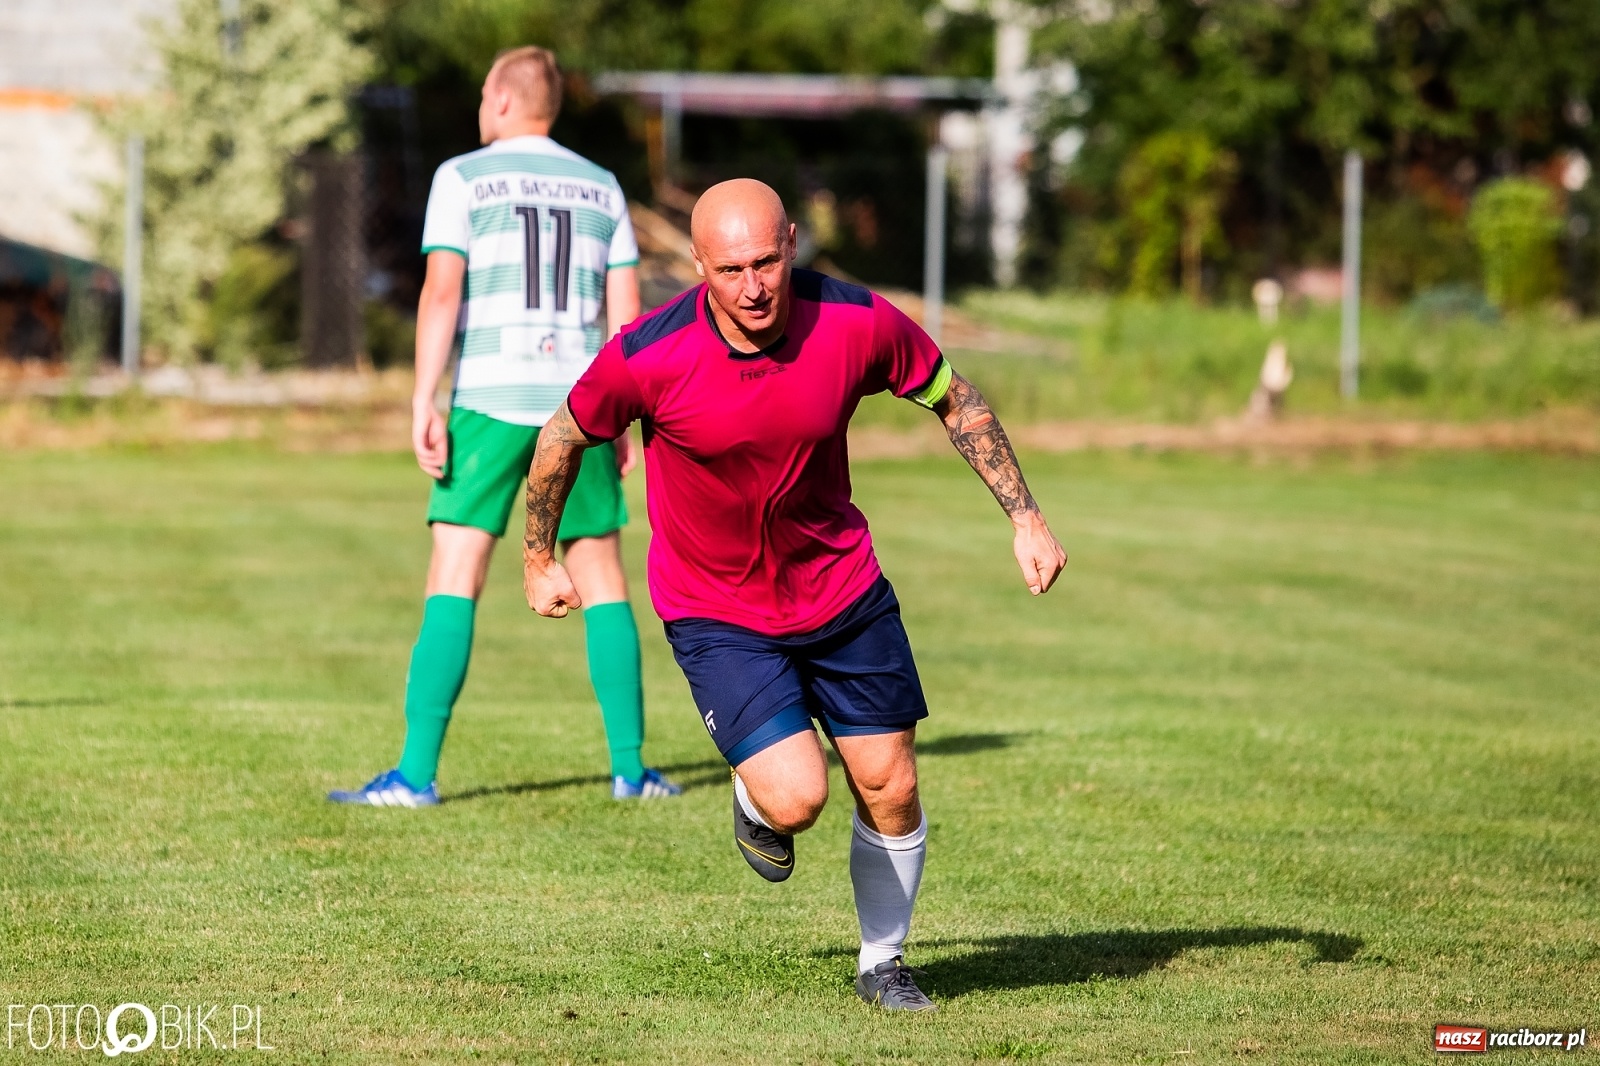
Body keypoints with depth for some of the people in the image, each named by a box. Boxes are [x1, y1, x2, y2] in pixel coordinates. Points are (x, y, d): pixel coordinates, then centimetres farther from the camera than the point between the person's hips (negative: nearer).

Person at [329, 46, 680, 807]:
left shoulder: (463, 178, 1)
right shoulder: (601, 188, 13)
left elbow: (442, 290, -10)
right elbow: (626, 315, 9)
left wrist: (422, 403, -13)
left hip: (488, 400, -3)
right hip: (577, 399, 3)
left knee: (453, 580, -6)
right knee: (601, 581, 12)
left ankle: (416, 772, -13)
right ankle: (629, 767, 11)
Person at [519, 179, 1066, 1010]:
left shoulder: (858, 324, -19)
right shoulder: (648, 356, -24)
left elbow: (952, 398, 1)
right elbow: (566, 435, -4)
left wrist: (1024, 517, 2)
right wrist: (538, 559, 8)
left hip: (841, 590, 3)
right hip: (714, 612, -3)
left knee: (889, 791, 5)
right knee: (795, 798, -16)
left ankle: (883, 964, 30)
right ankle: (756, 807, 22)